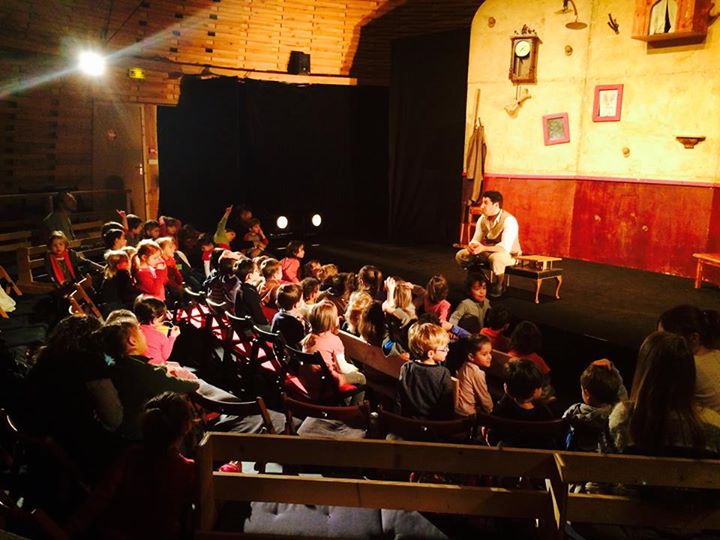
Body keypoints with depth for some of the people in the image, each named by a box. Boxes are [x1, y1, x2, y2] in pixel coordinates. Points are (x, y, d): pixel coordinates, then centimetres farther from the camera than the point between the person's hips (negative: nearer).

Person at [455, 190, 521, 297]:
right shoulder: (482, 219, -3)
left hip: (508, 254, -7)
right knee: (461, 255, -6)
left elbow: (505, 247, -33)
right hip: (487, 252, 7)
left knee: (495, 258, -41)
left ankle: (499, 285, -11)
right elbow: (476, 239, -1)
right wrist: (472, 245, -27)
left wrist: (483, 248, -42)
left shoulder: (509, 220, -25)